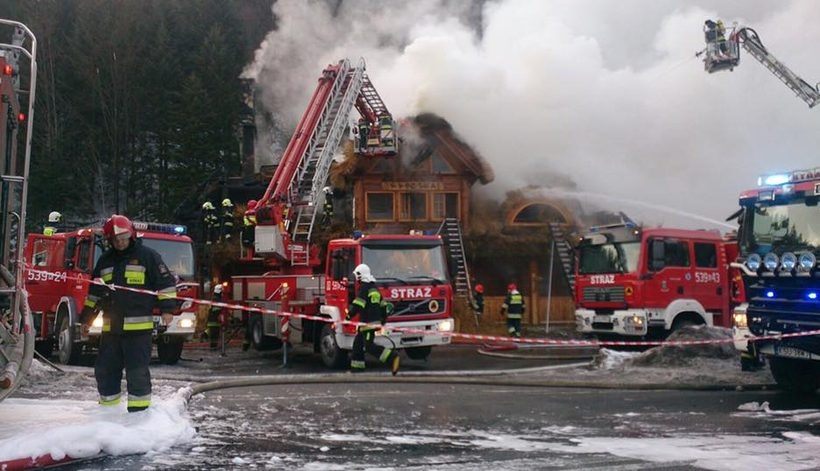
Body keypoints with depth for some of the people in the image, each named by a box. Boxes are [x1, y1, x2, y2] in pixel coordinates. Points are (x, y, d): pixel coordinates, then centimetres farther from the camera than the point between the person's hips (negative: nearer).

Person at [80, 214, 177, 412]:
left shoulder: (147, 255, -1)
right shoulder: (105, 260, 16)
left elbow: (166, 282, -2)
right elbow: (94, 291, 24)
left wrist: (167, 308, -10)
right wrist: (86, 317, 24)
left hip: (138, 326, -6)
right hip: (111, 327, 6)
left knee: (137, 369, -5)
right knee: (105, 368, 10)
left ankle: (139, 408, 3)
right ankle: (108, 407, 22)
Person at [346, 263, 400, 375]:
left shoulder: (364, 288, -10)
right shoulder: (374, 288, 18)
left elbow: (357, 305, -18)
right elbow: (385, 305, 21)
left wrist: (349, 316, -10)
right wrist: (382, 320, 26)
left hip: (368, 323, -9)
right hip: (375, 321, 9)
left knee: (369, 346, -12)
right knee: (358, 344, 14)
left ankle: (392, 357, -22)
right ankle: (357, 367, 17)